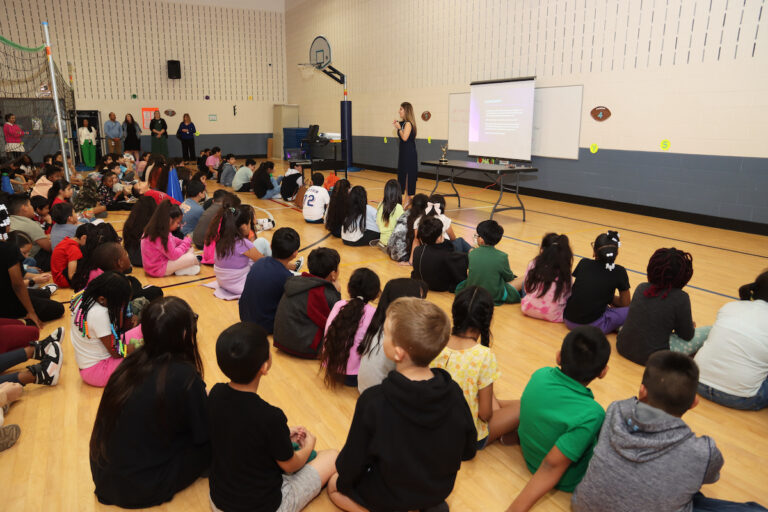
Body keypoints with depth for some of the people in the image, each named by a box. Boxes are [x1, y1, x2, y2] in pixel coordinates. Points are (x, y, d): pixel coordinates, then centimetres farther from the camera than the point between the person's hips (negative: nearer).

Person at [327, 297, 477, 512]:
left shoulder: (373, 401, -33)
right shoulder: (453, 392, -22)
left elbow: (353, 462, -20)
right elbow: (468, 451, -7)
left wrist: (343, 480, 2)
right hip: (442, 489, 4)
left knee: (334, 485, 24)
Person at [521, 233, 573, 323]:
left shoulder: (533, 264, -6)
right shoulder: (564, 271, -11)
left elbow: (526, 287, 4)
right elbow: (567, 296, -3)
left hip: (528, 310, 3)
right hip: (553, 316, -2)